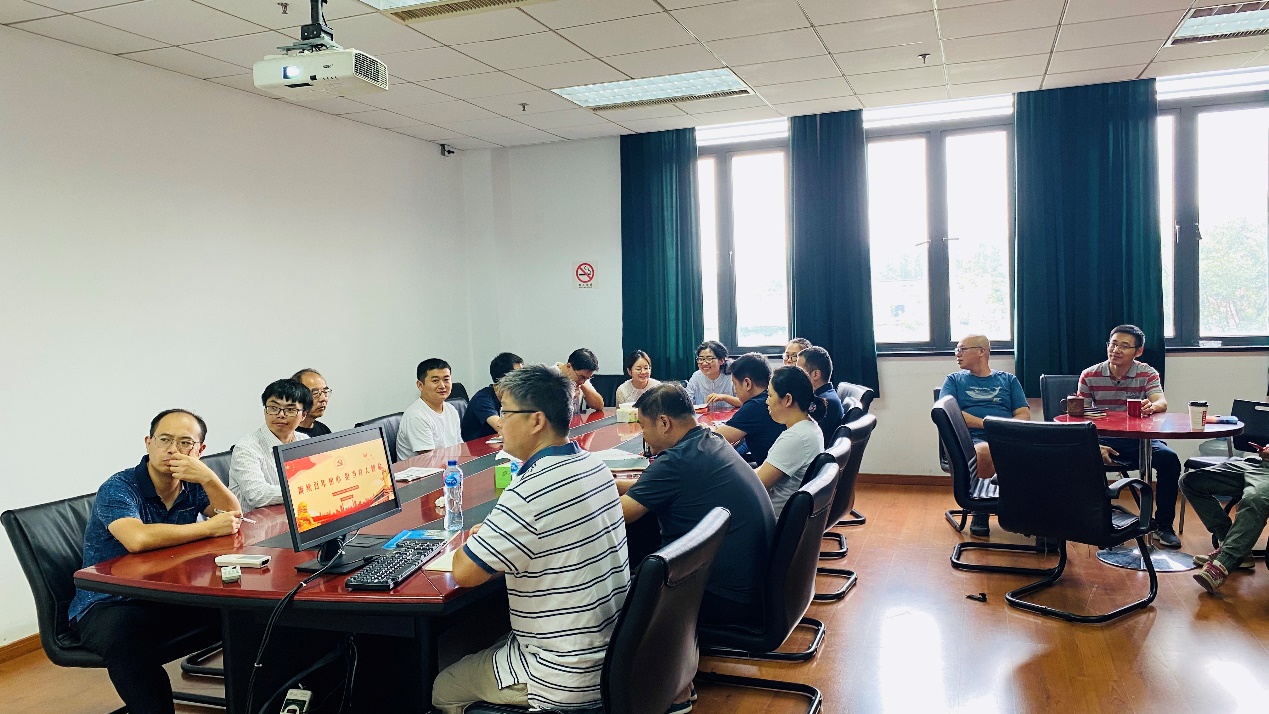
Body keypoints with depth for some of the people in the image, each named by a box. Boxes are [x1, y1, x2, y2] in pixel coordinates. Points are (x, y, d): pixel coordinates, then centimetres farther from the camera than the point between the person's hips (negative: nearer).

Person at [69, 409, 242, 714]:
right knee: (124, 635, -39)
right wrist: (209, 528, -24)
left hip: (171, 596, 6)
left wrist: (209, 478, -22)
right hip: (108, 605, -5)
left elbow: (234, 518, -6)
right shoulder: (119, 488, -15)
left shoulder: (192, 484, 4)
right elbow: (138, 539, -34)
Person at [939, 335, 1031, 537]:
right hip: (972, 440, -1)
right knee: (984, 452, -40)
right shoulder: (954, 380, 22)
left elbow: (1024, 416, 14)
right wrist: (986, 423, -8)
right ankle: (980, 512, -17)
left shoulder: (1008, 380, 26)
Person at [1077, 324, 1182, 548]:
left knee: (1169, 459, -27)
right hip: (1102, 439, -1)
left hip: (1139, 439, 1)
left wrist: (1151, 406, -44)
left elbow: (1162, 403, -17)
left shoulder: (1147, 374, 2)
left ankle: (1163, 526, -8)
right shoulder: (1090, 376, 0)